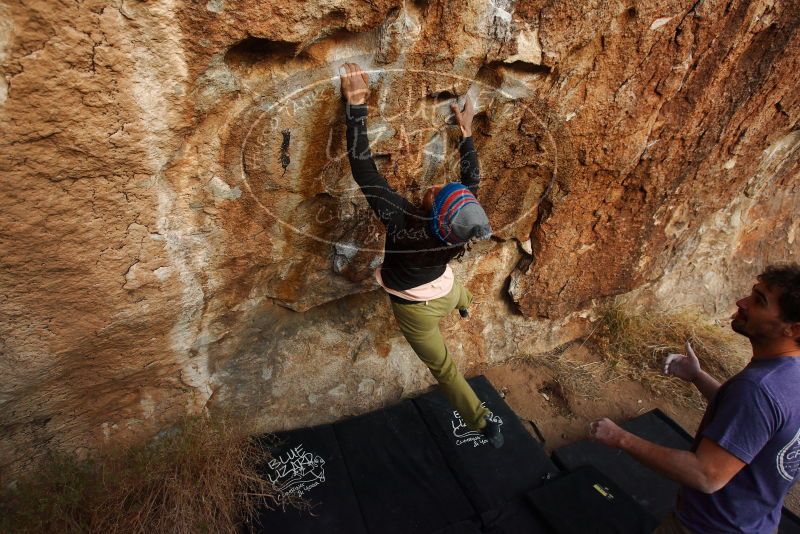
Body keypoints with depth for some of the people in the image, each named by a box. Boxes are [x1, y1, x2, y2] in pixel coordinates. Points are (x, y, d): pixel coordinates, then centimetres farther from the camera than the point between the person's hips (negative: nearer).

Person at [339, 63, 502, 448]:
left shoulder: (402, 224, -43)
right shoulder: (462, 232, -29)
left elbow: (363, 170, -41)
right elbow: (472, 180, -10)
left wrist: (356, 105, -37)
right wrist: (466, 131, -4)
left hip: (416, 310, -4)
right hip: (445, 293, 5)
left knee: (444, 368, 18)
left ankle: (483, 422, 29)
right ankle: (464, 307, 78)